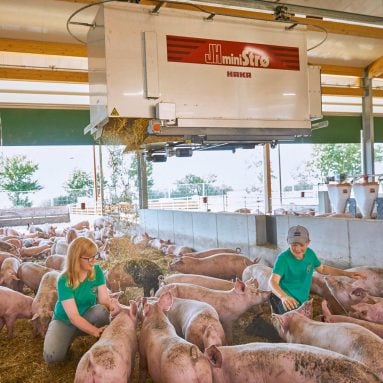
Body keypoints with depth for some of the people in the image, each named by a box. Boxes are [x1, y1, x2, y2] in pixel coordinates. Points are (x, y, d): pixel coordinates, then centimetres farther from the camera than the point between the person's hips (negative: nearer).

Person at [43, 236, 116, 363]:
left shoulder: (97, 271, -14)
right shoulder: (64, 281, -26)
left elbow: (104, 299, -16)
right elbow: (73, 317, -30)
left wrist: (112, 307, -40)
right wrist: (96, 331, -42)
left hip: (87, 317, 2)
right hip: (64, 321, -2)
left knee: (102, 311, -33)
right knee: (52, 356, -28)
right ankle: (70, 337, 4)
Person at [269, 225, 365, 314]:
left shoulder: (310, 254, 0)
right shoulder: (283, 258, -19)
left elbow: (322, 268, 19)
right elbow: (273, 281, -29)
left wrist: (347, 273, 14)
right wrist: (284, 297, -49)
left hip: (302, 302, 7)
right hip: (286, 301, -7)